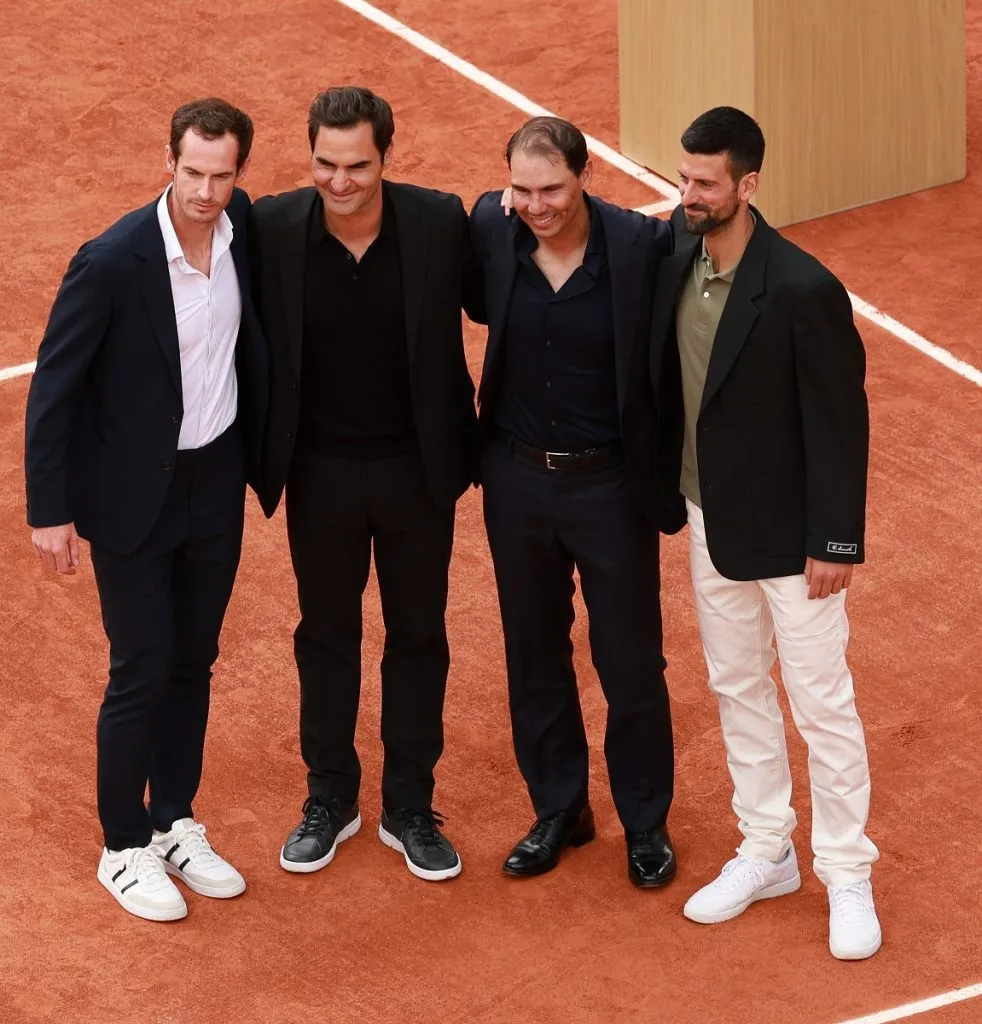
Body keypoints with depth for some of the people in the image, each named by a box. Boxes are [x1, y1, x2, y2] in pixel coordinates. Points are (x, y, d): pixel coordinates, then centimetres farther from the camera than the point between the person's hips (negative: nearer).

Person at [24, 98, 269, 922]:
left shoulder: (244, 228, -7)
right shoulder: (113, 262, -23)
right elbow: (54, 388, -16)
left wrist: (264, 455, 9)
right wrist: (50, 511, -13)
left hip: (218, 483, 5)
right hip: (133, 496, -5)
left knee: (193, 662, 16)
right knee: (143, 672, 2)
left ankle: (175, 825, 31)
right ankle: (126, 848, 19)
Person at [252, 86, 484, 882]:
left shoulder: (439, 223, -16)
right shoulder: (273, 228, -16)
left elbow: (489, 306, -1)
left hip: (417, 467, 0)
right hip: (321, 470, 0)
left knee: (418, 635, 14)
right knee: (326, 634, 17)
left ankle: (410, 807, 30)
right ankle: (330, 799, 35)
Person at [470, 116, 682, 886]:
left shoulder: (643, 245, -20)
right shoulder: (490, 229, -9)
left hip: (610, 483, -3)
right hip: (517, 478, 3)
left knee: (631, 664, 9)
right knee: (535, 657, 17)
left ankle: (647, 823, 28)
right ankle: (558, 812, 35)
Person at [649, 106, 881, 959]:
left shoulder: (803, 288, -23)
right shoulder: (676, 257, -5)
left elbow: (840, 423, -18)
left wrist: (836, 542, -17)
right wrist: (669, 491, 5)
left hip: (789, 534, -6)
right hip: (713, 523, 7)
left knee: (822, 705, 4)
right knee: (737, 690, 18)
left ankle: (847, 876, 17)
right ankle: (765, 853, 33)